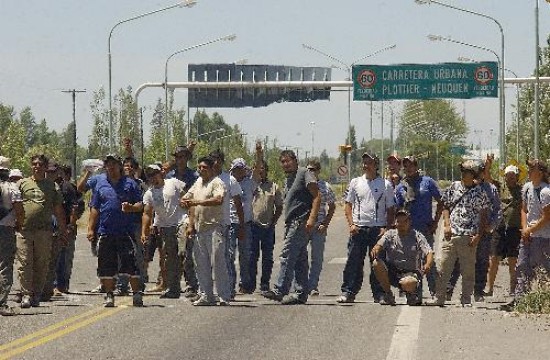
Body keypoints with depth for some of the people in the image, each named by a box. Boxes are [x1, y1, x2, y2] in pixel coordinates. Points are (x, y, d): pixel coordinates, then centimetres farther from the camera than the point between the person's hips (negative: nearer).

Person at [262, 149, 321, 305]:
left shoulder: (304, 174, -5)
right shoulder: (288, 180, 23)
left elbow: (317, 196, -12)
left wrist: (311, 218, -21)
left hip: (300, 222, -10)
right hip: (291, 223, 10)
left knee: (287, 256, -14)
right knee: (299, 260, 10)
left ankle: (280, 291, -16)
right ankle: (301, 293, 11)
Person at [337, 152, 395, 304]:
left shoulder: (385, 185, 5)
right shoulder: (355, 182, 11)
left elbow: (391, 210, 6)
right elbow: (348, 205, 14)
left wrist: (386, 228, -6)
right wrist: (351, 224, 0)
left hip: (378, 229, -1)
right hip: (358, 228, 1)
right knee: (353, 262, -1)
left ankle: (379, 294, 6)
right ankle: (348, 292, 2)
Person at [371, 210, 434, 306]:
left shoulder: (417, 236, -1)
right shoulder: (390, 234, 5)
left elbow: (429, 253, -11)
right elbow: (379, 245, -12)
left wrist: (427, 265, -34)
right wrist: (375, 250, -39)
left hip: (410, 273, -3)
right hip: (391, 272, 3)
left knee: (408, 284, -38)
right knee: (376, 263, -26)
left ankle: (413, 293, 4)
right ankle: (388, 294, -7)